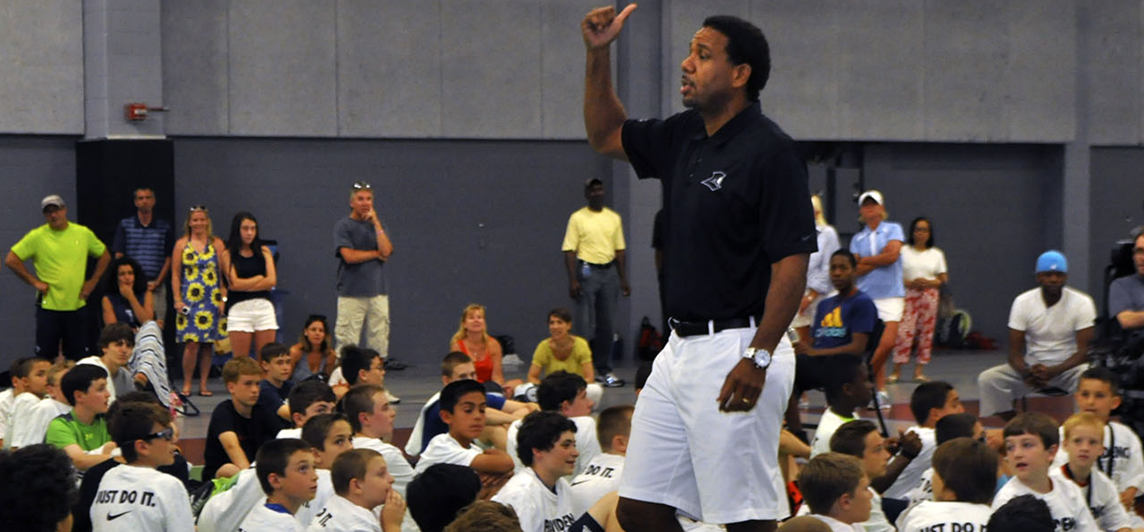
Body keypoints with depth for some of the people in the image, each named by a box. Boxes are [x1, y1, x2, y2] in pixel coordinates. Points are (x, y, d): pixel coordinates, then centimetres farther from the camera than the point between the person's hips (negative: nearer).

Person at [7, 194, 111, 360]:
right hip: (48, 307, -2)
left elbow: (105, 256, 17)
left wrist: (93, 281, 7)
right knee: (45, 359, 0)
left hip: (77, 306, 2)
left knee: (79, 358, 6)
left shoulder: (83, 233, 5)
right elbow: (11, 260, -5)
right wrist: (34, 282, -7)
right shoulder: (36, 236, -3)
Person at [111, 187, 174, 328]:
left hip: (156, 285, 0)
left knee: (158, 324, -7)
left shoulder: (165, 227, 9)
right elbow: (118, 256, 7)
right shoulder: (125, 225, 10)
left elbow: (168, 258, 8)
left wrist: (158, 282, -4)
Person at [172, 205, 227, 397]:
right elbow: (175, 274, 5)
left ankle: (203, 385, 11)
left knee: (207, 344, 3)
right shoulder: (181, 244, 6)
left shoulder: (216, 244, 7)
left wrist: (223, 299, -2)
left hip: (212, 300, 1)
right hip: (189, 300, -1)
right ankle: (186, 384, 1)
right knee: (191, 343, -10)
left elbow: (224, 272, 5)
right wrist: (177, 299, -4)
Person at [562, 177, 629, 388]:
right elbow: (569, 250, -5)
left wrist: (623, 279, 11)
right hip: (587, 271, -4)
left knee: (607, 324, 5)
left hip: (609, 271, 4)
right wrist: (573, 280, -13)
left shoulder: (614, 218, 13)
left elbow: (619, 250, 16)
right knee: (585, 325, -7)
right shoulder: (577, 218, -1)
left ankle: (604, 369, 12)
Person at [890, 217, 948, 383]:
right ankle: (897, 370, -8)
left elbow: (944, 279, 8)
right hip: (907, 295, -2)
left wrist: (928, 283, -10)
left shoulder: (937, 254, 12)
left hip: (929, 295, 2)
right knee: (903, 331, -12)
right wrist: (910, 283, -14)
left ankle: (919, 370, 6)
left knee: (926, 332, 0)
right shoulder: (903, 251, 7)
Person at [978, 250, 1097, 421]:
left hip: (1068, 366, -2)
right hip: (1032, 366, 2)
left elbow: (1084, 351, -15)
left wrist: (1053, 371, -32)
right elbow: (1014, 351, -7)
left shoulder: (1082, 303, -10)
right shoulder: (1023, 302, -6)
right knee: (988, 379, -22)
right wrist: (1027, 373, -31)